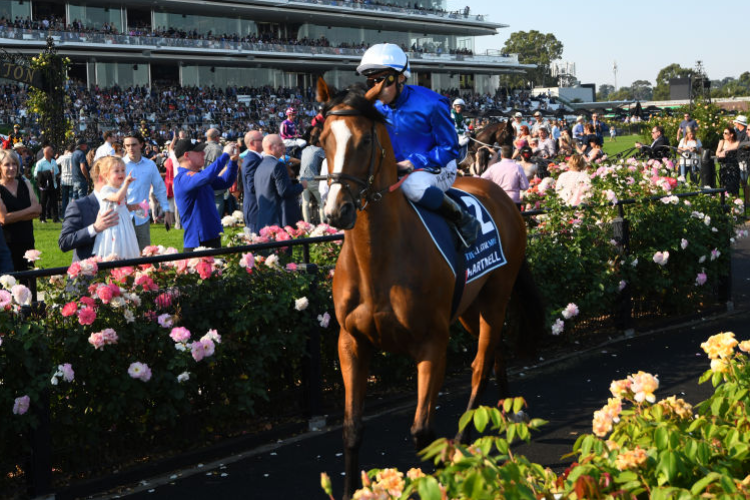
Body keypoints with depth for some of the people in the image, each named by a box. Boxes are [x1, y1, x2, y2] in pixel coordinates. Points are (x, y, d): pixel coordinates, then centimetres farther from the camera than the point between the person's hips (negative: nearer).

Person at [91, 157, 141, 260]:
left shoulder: (122, 189, 14)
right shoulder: (105, 190, -12)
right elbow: (117, 197, -32)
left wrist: (131, 207, 9)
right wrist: (126, 184, -29)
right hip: (112, 227, -8)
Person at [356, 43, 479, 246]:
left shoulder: (430, 105, -18)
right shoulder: (376, 109, -1)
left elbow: (449, 148, -14)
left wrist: (415, 162, -25)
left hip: (437, 168, -6)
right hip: (396, 169, 7)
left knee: (412, 184, -41)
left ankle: (464, 220, -21)